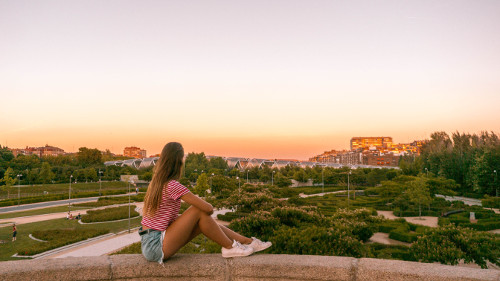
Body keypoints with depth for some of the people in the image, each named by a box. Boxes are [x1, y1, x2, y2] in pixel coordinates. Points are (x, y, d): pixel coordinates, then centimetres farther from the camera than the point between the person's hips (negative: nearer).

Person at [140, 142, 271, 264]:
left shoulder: (156, 183, 9)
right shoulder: (172, 185, -19)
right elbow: (208, 208, -20)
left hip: (149, 245, 9)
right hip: (156, 247, -9)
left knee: (203, 220, 5)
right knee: (200, 211, -13)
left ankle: (249, 242, 8)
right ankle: (230, 247, 0)